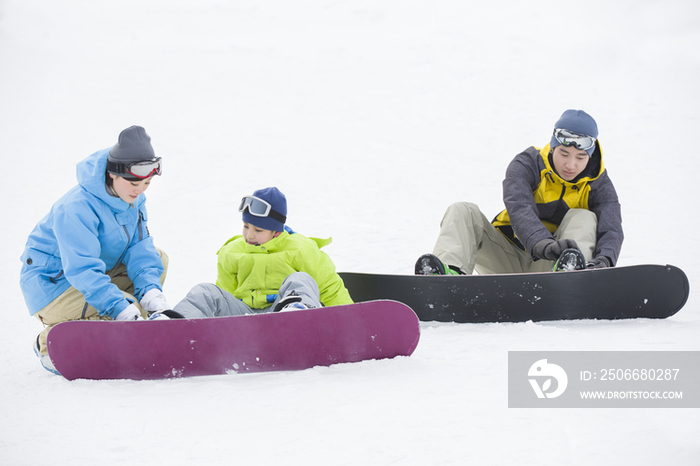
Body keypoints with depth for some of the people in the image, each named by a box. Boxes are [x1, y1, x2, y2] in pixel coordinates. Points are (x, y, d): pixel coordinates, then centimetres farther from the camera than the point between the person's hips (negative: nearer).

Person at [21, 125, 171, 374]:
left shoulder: (132, 196, -3)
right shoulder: (77, 208, -30)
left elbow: (139, 247, -4)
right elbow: (82, 269, -35)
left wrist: (150, 288, -22)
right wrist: (119, 307, -44)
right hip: (52, 285, -9)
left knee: (157, 260, 0)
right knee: (127, 311, -27)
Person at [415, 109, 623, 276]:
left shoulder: (598, 184, -4)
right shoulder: (527, 165, -8)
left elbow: (611, 229, -21)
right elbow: (519, 208, -28)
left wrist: (603, 260, -47)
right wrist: (543, 244, -50)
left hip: (546, 269, 0)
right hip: (507, 262, 0)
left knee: (585, 219, -22)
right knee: (462, 212, -19)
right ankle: (451, 272, -49)